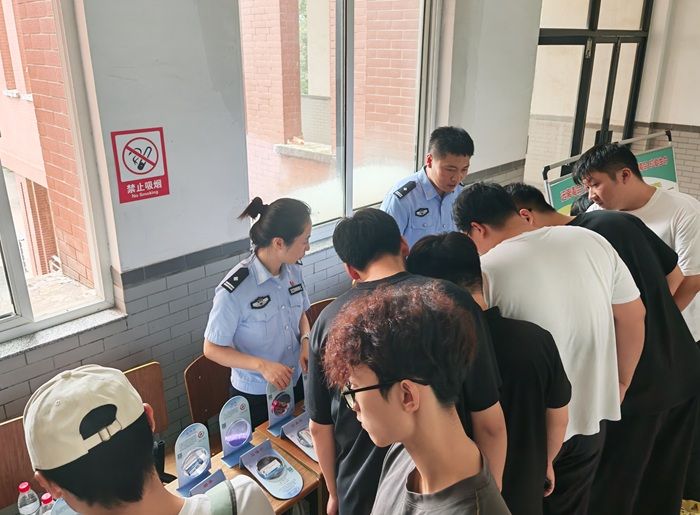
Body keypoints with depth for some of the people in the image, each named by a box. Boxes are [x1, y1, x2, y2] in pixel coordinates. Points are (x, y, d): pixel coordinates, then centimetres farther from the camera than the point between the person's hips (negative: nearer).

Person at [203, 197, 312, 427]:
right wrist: (262, 365, -28)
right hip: (254, 395, -5)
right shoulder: (234, 290, -26)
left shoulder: (293, 270, -8)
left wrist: (306, 340, -11)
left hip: (295, 382, 5)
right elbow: (212, 349, -17)